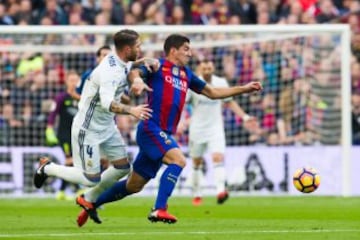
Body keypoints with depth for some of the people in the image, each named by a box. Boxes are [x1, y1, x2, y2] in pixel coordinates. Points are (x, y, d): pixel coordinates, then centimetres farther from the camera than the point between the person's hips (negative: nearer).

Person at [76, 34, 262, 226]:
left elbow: (213, 92, 25)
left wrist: (244, 88, 21)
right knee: (178, 160, -27)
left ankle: (92, 203, 26)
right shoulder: (158, 66, -2)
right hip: (151, 128, -8)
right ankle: (159, 209, -29)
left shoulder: (186, 75, 19)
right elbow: (133, 72, -18)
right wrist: (138, 80, -42)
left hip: (165, 134, 8)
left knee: (134, 185, 11)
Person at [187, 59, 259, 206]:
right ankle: (197, 195, 25)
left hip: (215, 129, 0)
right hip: (197, 130, 0)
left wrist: (244, 117, 8)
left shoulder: (221, 83, 0)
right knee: (197, 163, 9)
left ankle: (220, 191, -34)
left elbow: (229, 102, 14)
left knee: (218, 158, -20)